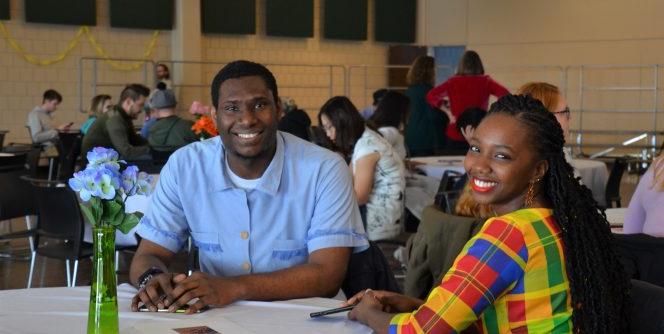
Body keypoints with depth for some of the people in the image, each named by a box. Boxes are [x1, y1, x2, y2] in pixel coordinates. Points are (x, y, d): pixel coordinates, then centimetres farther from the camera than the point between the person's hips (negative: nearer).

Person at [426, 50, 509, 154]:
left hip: (455, 135, 1)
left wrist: (448, 112, 1)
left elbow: (431, 96, 0)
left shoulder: (452, 82, 3)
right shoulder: (485, 81, 0)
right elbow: (504, 94, -10)